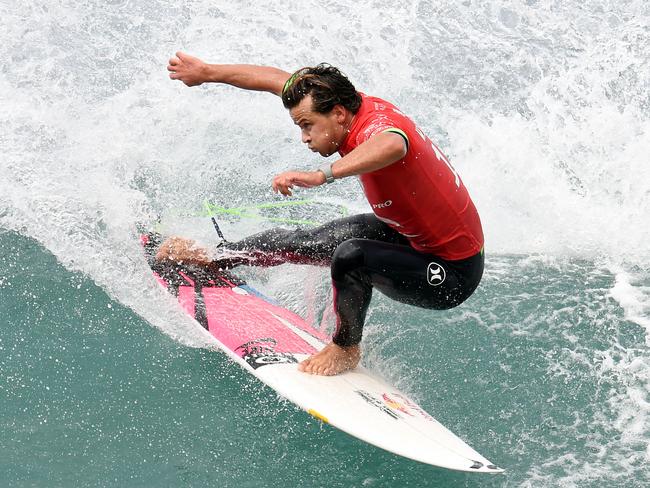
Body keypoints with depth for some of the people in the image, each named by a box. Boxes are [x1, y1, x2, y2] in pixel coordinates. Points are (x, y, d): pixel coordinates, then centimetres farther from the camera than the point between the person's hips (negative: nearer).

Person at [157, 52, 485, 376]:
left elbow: (392, 146, -58)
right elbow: (278, 80, 6)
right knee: (305, 242, 15)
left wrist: (321, 175, -66)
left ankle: (346, 350, -6)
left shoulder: (377, 126, -31)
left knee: (349, 256, -32)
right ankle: (211, 260, 37)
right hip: (408, 232, 9)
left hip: (452, 273, -9)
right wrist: (206, 73, 13)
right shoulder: (353, 105, -6)